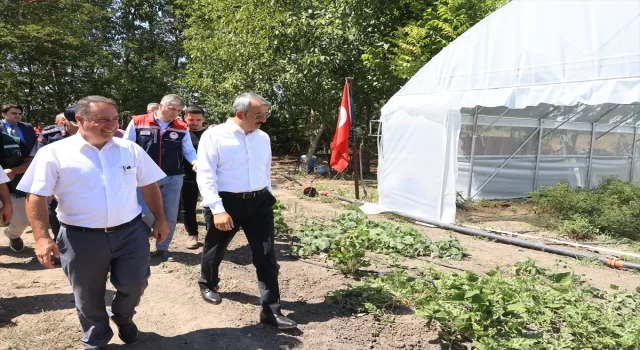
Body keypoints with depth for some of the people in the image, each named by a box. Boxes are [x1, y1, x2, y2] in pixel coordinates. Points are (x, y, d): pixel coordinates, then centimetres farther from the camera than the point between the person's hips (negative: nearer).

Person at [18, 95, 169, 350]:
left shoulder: (130, 150, 3)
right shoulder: (54, 153, -6)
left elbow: (149, 186, 9)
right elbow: (37, 197, -6)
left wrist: (160, 219, 8)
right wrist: (42, 237, -13)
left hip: (130, 232, 2)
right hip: (81, 239, -2)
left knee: (134, 285, 12)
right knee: (88, 297, 15)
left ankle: (123, 317, 46)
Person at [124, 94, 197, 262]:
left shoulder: (182, 128, 3)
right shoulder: (137, 122, -3)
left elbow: (188, 150, 6)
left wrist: (196, 162, -13)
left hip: (173, 179, 3)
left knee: (170, 215, 8)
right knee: (146, 215, -5)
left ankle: (162, 248, 26)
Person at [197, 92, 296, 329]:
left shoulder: (263, 138, 7)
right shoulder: (214, 136, -11)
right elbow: (206, 176, -15)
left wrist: (267, 197, 18)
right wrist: (218, 209, -22)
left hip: (259, 202, 4)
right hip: (226, 202, -3)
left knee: (266, 256, 0)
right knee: (215, 250, 18)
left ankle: (271, 310, 9)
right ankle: (208, 284, 49)